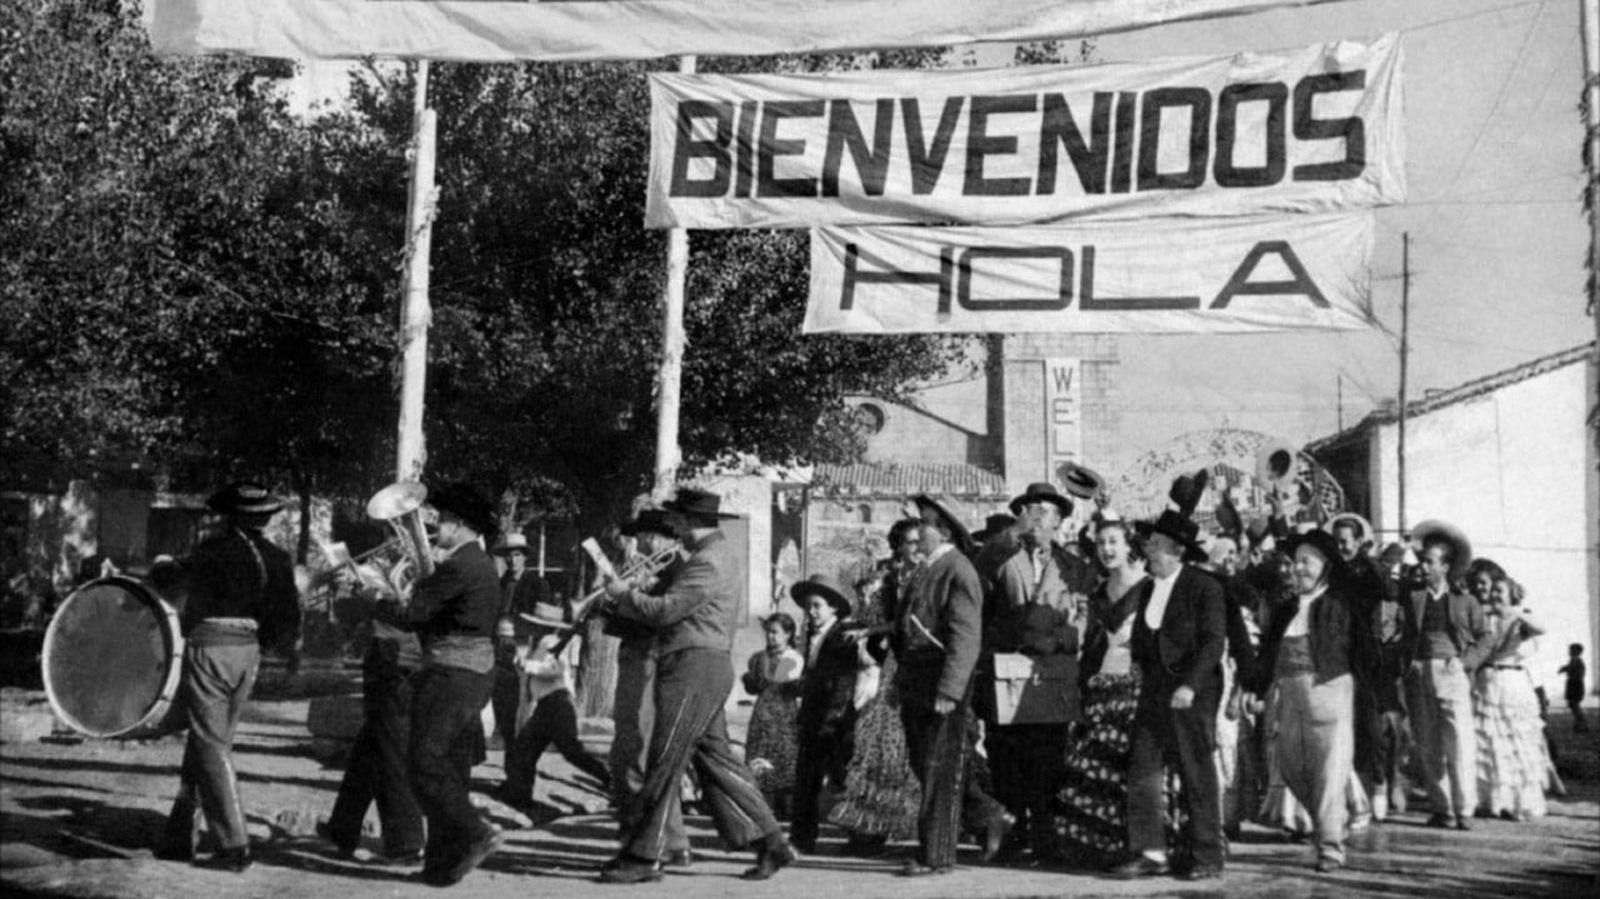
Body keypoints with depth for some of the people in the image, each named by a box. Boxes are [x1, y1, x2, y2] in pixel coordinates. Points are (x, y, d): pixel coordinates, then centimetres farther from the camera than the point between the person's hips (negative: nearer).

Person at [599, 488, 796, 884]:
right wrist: (632, 593, 10)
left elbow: (664, 611, -19)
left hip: (695, 667, -11)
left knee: (664, 762, -5)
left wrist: (624, 593, -4)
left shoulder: (708, 561, -15)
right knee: (715, 757, 12)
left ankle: (643, 856, 1)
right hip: (707, 666, 11)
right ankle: (770, 843, 14)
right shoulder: (724, 553, 19)